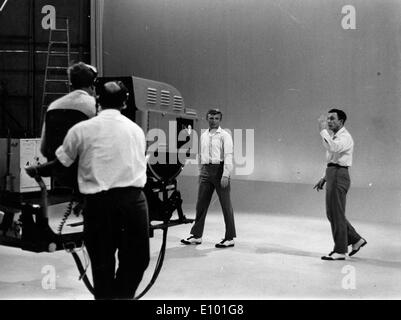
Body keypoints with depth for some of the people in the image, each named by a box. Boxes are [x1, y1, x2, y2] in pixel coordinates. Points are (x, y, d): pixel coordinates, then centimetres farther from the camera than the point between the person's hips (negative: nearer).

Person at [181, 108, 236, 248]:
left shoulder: (224, 136, -4)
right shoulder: (203, 136, 15)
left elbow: (228, 156, -11)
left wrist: (225, 175, -18)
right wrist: (200, 172, 14)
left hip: (220, 169, -6)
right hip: (206, 170, 6)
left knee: (226, 204, 0)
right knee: (201, 203, 7)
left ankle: (229, 238, 8)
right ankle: (196, 236, 16)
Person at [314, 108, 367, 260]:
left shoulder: (345, 137, -11)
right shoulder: (334, 137, 20)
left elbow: (332, 147, -32)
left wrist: (322, 130, -25)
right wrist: (324, 178, 20)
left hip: (338, 176, -10)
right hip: (332, 175, 10)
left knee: (336, 214, -4)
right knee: (332, 213, 13)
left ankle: (340, 251, 4)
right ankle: (356, 239, 24)